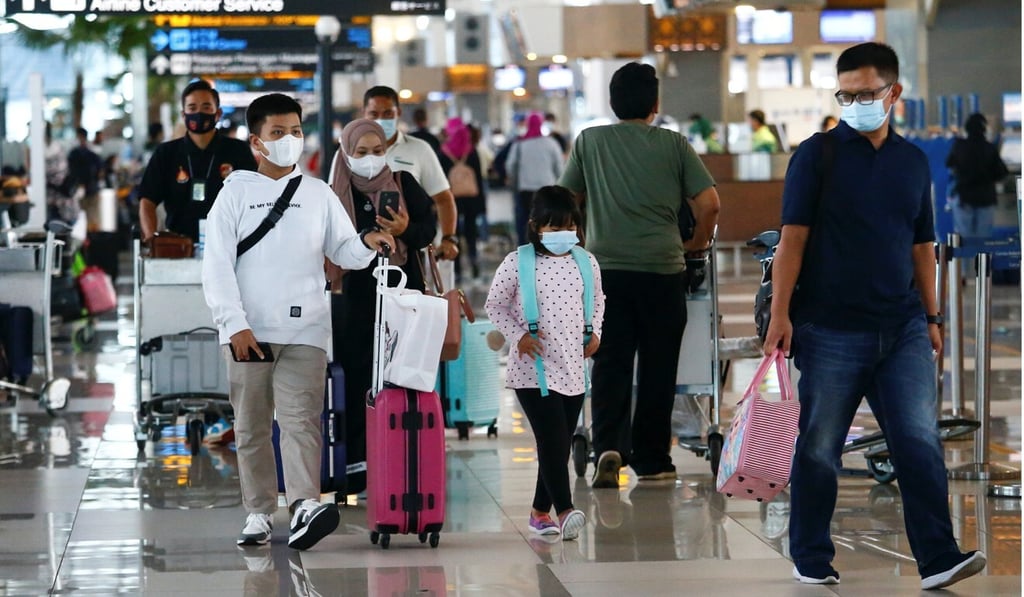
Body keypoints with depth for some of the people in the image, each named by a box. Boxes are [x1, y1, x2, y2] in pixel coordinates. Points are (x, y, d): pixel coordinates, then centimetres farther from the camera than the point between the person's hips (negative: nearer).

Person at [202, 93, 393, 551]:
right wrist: (235, 324, -10)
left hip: (304, 330, 0)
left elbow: (343, 253, 14)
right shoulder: (236, 192, 4)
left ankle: (305, 506, -27)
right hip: (248, 332, 0)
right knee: (251, 427, 5)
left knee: (300, 419, -14)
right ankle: (259, 513, 12)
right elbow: (217, 266, -1)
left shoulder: (318, 194, 11)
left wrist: (365, 243, -10)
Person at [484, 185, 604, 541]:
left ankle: (540, 511, 20)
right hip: (533, 369, -5)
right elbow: (494, 305, 3)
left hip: (573, 369, 5)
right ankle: (565, 511, -19)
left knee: (560, 444, 8)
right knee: (553, 439, -15)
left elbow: (597, 300, 23)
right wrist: (518, 336, -9)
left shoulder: (586, 263, 6)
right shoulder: (517, 263, -6)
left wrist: (595, 332, 8)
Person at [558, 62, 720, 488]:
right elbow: (709, 204, -3)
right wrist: (698, 243, 15)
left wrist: (579, 242, 27)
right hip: (662, 269, -1)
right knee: (658, 368, 8)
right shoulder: (673, 144, 2)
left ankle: (609, 446, -15)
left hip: (606, 266, 1)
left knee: (610, 364, 4)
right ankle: (651, 460, 13)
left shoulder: (589, 142, 6)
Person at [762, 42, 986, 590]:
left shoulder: (913, 161, 12)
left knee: (919, 442, -6)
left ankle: (938, 559, -7)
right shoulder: (818, 154, -1)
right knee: (819, 449, 5)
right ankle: (811, 560, 16)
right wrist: (780, 314, -10)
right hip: (830, 329, -3)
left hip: (902, 329, 3)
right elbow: (793, 238, -4)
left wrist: (932, 317, 16)